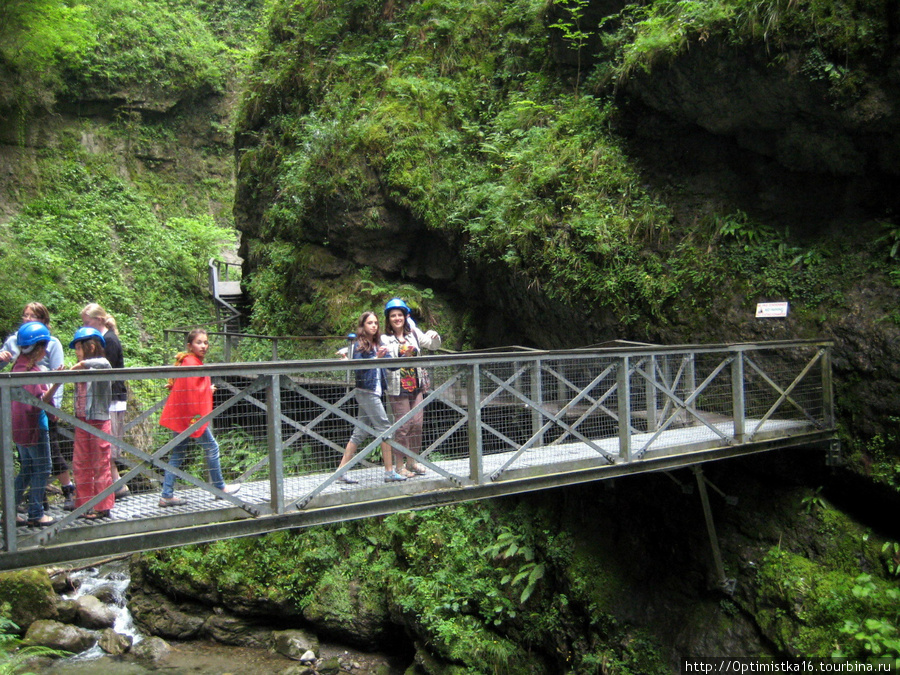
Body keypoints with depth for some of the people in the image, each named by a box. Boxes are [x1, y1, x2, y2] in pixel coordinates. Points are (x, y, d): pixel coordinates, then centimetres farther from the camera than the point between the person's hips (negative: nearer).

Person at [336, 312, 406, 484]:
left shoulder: (378, 344, 14)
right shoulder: (359, 345, -7)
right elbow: (357, 367, -17)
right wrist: (376, 358, -26)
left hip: (374, 391, 8)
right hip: (366, 391, -8)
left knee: (360, 432, 8)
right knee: (384, 428, -7)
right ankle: (389, 472, -3)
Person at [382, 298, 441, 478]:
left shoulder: (414, 333, 10)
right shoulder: (385, 339, -2)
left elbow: (433, 345, 15)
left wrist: (435, 336, -5)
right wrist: (404, 358, -23)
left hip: (416, 387, 5)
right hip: (397, 388, -5)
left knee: (417, 424, 7)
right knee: (403, 426, -4)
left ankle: (412, 461, 20)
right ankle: (400, 465, 5)